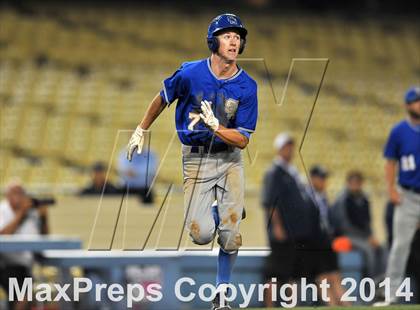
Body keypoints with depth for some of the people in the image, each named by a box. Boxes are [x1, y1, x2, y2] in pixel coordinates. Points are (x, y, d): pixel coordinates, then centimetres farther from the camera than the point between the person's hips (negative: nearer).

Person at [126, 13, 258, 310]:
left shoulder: (247, 86, -11)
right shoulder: (190, 74, -13)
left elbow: (242, 140, -11)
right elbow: (163, 98, 7)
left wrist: (215, 126, -28)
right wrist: (141, 130, 17)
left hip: (230, 160, 1)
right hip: (196, 159, -1)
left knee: (231, 235, -7)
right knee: (202, 235, -12)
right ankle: (207, 213, 26)